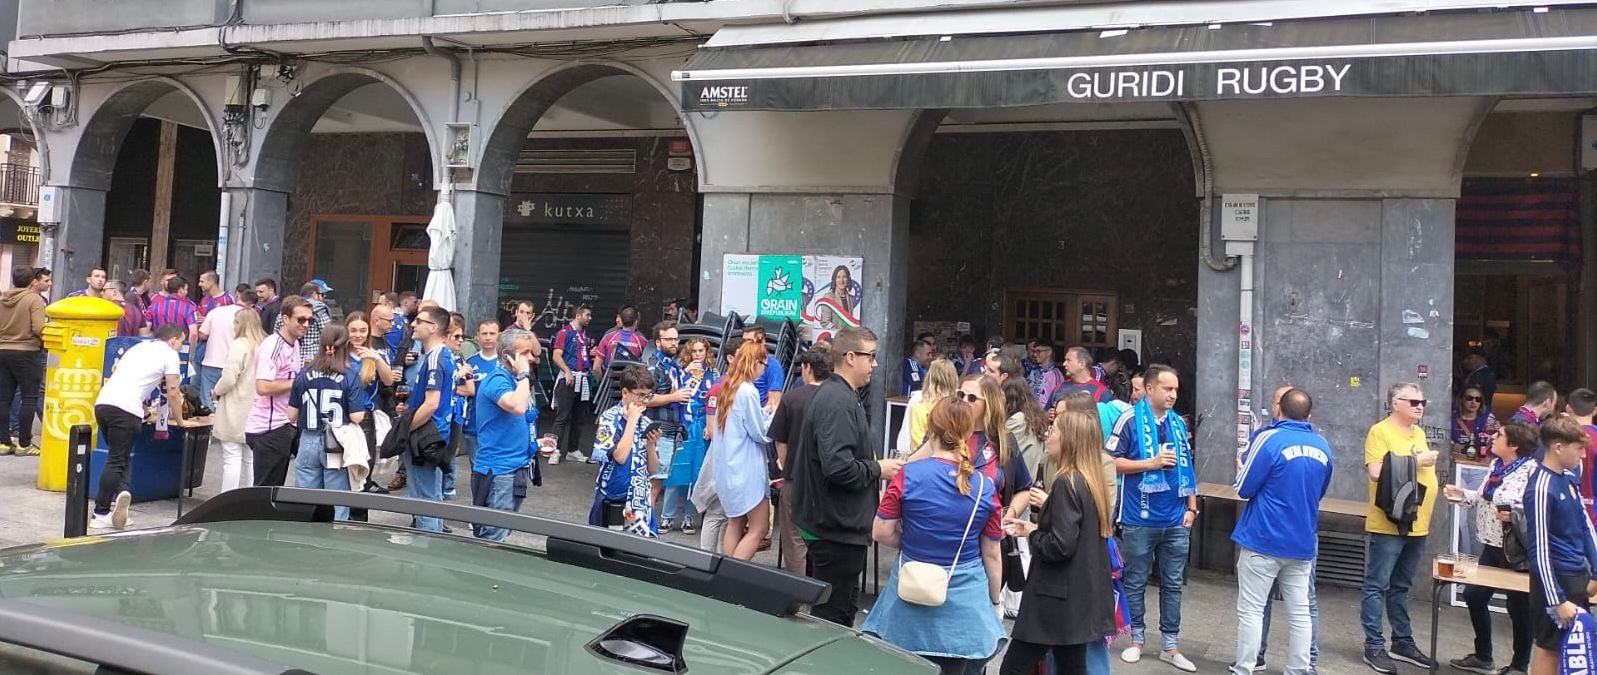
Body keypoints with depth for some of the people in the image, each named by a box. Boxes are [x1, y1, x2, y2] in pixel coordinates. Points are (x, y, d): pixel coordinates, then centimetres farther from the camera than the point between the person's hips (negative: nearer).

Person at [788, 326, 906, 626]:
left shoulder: (830, 394, 14)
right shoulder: (839, 402, -20)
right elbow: (839, 467, -29)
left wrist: (874, 463, 14)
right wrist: (877, 469, -14)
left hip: (829, 522, 11)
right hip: (838, 526, -11)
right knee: (834, 616, -1)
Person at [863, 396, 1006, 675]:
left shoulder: (908, 475, -12)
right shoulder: (986, 487, -7)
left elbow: (881, 533, -8)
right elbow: (992, 554, 0)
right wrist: (994, 601, 13)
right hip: (965, 601, 1)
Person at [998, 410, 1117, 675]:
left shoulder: (1066, 483, -18)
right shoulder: (1092, 480, 9)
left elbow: (1060, 546, -23)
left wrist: (1032, 534, -6)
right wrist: (1048, 506, 9)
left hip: (1058, 599, -9)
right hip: (1082, 598, 9)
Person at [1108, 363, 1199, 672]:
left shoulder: (1179, 423, 9)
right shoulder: (1130, 420, -8)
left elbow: (1187, 469, 16)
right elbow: (1110, 461, -11)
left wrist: (1191, 508, 10)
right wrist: (1151, 463, -16)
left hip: (1176, 521, 5)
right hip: (1139, 520, -5)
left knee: (1173, 584, 10)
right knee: (1136, 583, 7)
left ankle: (1171, 645, 19)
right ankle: (1136, 639, 21)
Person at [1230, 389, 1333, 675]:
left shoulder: (1269, 439, -14)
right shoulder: (1323, 447, 4)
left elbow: (1243, 489, -10)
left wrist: (1242, 468, 10)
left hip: (1263, 540, -5)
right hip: (1302, 543, 5)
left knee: (1251, 610, 2)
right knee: (1300, 613, 11)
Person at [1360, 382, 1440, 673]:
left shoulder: (1418, 433, 15)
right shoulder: (1380, 431, -10)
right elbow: (1376, 472, -21)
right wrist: (1416, 461, -17)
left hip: (1417, 525, 8)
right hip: (1388, 525, -8)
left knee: (1400, 587, 17)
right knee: (1377, 587, -2)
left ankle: (1402, 641, 25)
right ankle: (1374, 646, 2)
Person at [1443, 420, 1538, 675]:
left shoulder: (1531, 470, -19)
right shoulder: (1497, 465, 7)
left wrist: (1514, 516, -36)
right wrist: (1460, 494, 6)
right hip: (1492, 546, 9)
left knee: (1519, 607, 6)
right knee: (1474, 596, 17)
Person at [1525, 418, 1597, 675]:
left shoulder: (1569, 478, 5)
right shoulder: (1541, 489, -21)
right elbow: (1539, 550, -20)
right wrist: (1557, 600, -19)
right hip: (1557, 579, -8)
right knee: (1549, 648, 2)